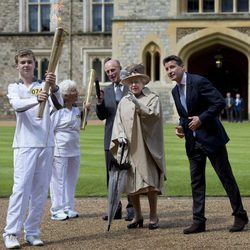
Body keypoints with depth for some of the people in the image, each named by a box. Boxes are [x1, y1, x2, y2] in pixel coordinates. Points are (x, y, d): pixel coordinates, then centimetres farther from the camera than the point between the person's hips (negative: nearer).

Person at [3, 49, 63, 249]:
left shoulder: (44, 86, 11)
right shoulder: (14, 88, 7)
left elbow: (59, 104, -8)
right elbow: (17, 105, -15)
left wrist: (54, 87, -29)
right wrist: (37, 99, -36)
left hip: (46, 144, 3)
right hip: (25, 144, -3)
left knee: (41, 190, 4)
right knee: (21, 187, -11)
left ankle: (32, 232, 12)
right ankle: (11, 233, -10)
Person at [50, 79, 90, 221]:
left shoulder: (76, 109, 11)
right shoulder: (57, 110, -12)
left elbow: (80, 126, 24)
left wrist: (85, 112, 10)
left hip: (74, 150, 8)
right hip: (60, 151, -8)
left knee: (72, 180, 11)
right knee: (59, 179, -2)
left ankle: (69, 208, 20)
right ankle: (57, 210, 4)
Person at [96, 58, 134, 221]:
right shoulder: (106, 91, 13)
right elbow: (102, 116, 8)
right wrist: (100, 103, -9)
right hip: (112, 139, 4)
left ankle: (132, 208, 8)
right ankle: (115, 209, 13)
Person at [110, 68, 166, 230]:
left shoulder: (153, 98, 3)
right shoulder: (124, 102, 13)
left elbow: (153, 114, -13)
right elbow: (118, 121, 10)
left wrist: (137, 104, -23)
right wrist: (120, 135, -8)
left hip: (147, 148, -4)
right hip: (129, 149, 4)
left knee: (149, 181, -7)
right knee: (131, 183, 3)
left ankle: (153, 216, 4)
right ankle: (138, 216, 15)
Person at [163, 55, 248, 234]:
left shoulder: (199, 82, -13)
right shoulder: (175, 91, 12)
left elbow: (220, 103, -18)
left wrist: (201, 118, -20)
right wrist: (181, 126, 3)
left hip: (211, 138, -7)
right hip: (193, 142, 7)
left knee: (226, 177, 1)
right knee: (196, 181, 6)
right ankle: (198, 221, 10)